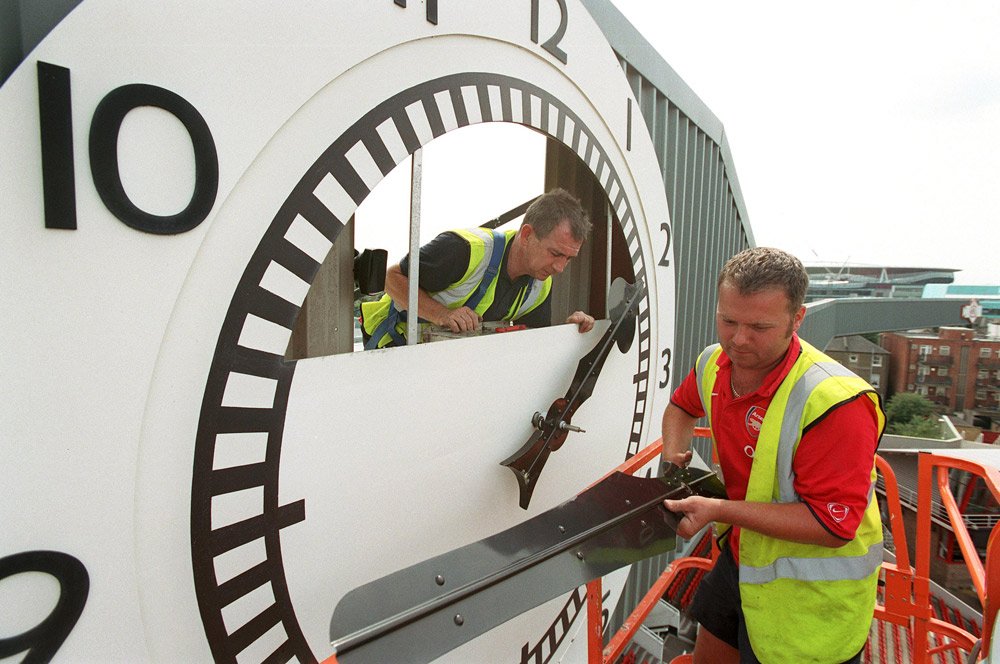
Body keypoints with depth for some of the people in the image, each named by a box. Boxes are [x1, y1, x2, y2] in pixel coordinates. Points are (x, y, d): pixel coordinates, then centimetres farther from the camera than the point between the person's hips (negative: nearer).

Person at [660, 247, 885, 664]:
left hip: (811, 594, -6)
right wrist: (673, 456, -2)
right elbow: (682, 406, 16)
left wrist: (719, 510, -30)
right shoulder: (713, 364, -7)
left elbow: (833, 525, -28)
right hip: (741, 556, 7)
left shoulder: (835, 402, -29)